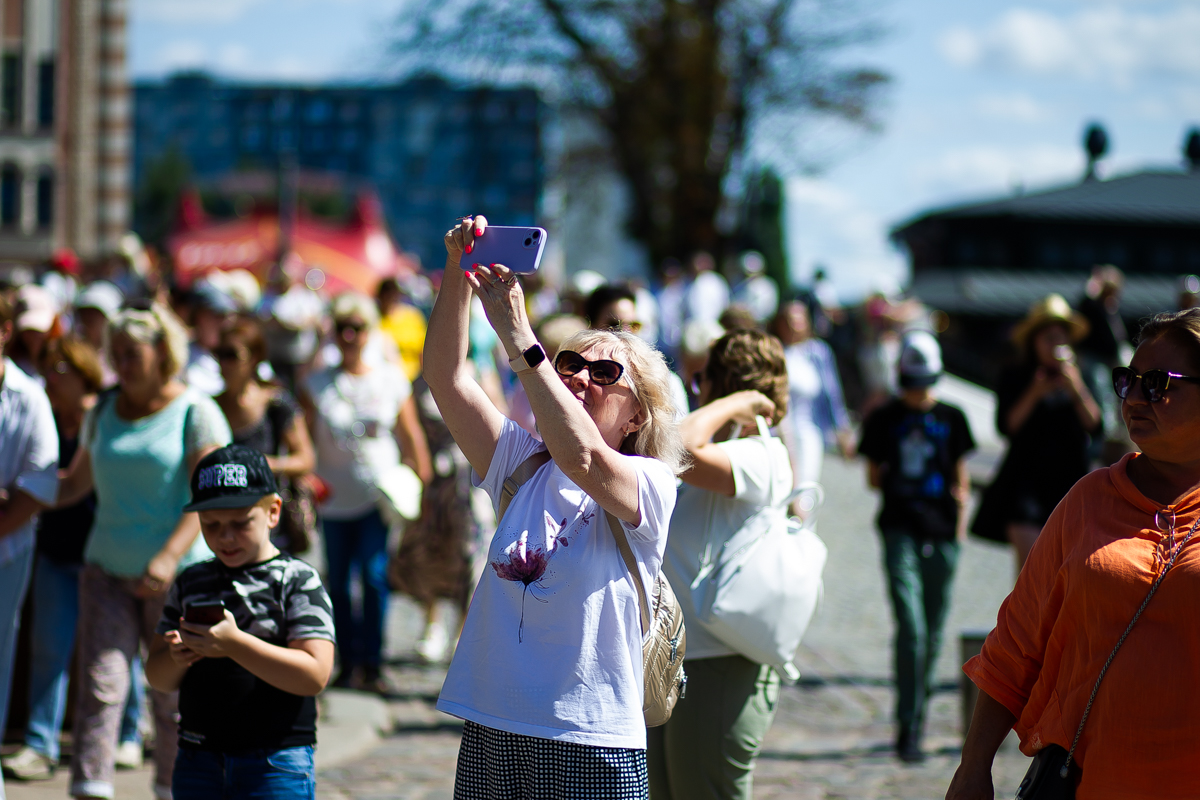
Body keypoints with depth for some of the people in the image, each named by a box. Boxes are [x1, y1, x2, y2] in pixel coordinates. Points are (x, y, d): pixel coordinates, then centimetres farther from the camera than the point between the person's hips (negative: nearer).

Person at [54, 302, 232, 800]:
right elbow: (76, 483, 22)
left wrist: (169, 557, -25)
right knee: (99, 682, -10)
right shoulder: (103, 413, 11)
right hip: (107, 569, 4)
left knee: (172, 691, 4)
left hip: (178, 575, -3)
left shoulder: (196, 413, -5)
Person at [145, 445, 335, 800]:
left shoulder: (298, 580, -4)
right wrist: (177, 658, -13)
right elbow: (158, 678, 12)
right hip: (197, 761, 5)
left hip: (275, 762, -5)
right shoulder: (191, 583, 10)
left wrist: (234, 644, -25)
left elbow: (315, 674, -16)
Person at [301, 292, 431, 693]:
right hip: (335, 497, 2)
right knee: (338, 581, 4)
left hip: (379, 494, -2)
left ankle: (371, 663, -4)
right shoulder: (317, 384, 3)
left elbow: (411, 436, 7)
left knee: (374, 576, -11)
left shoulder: (391, 379, 3)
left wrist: (422, 485, 5)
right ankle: (348, 662, 14)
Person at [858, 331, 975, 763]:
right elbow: (873, 476, 12)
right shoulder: (883, 419, 4)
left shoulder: (951, 418, 9)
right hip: (900, 528, -3)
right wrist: (886, 479, -3)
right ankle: (907, 727, -12)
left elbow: (961, 474, 15)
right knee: (910, 626, -13)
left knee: (933, 629, 9)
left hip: (942, 531, 3)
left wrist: (961, 502, 4)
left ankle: (920, 702, 29)